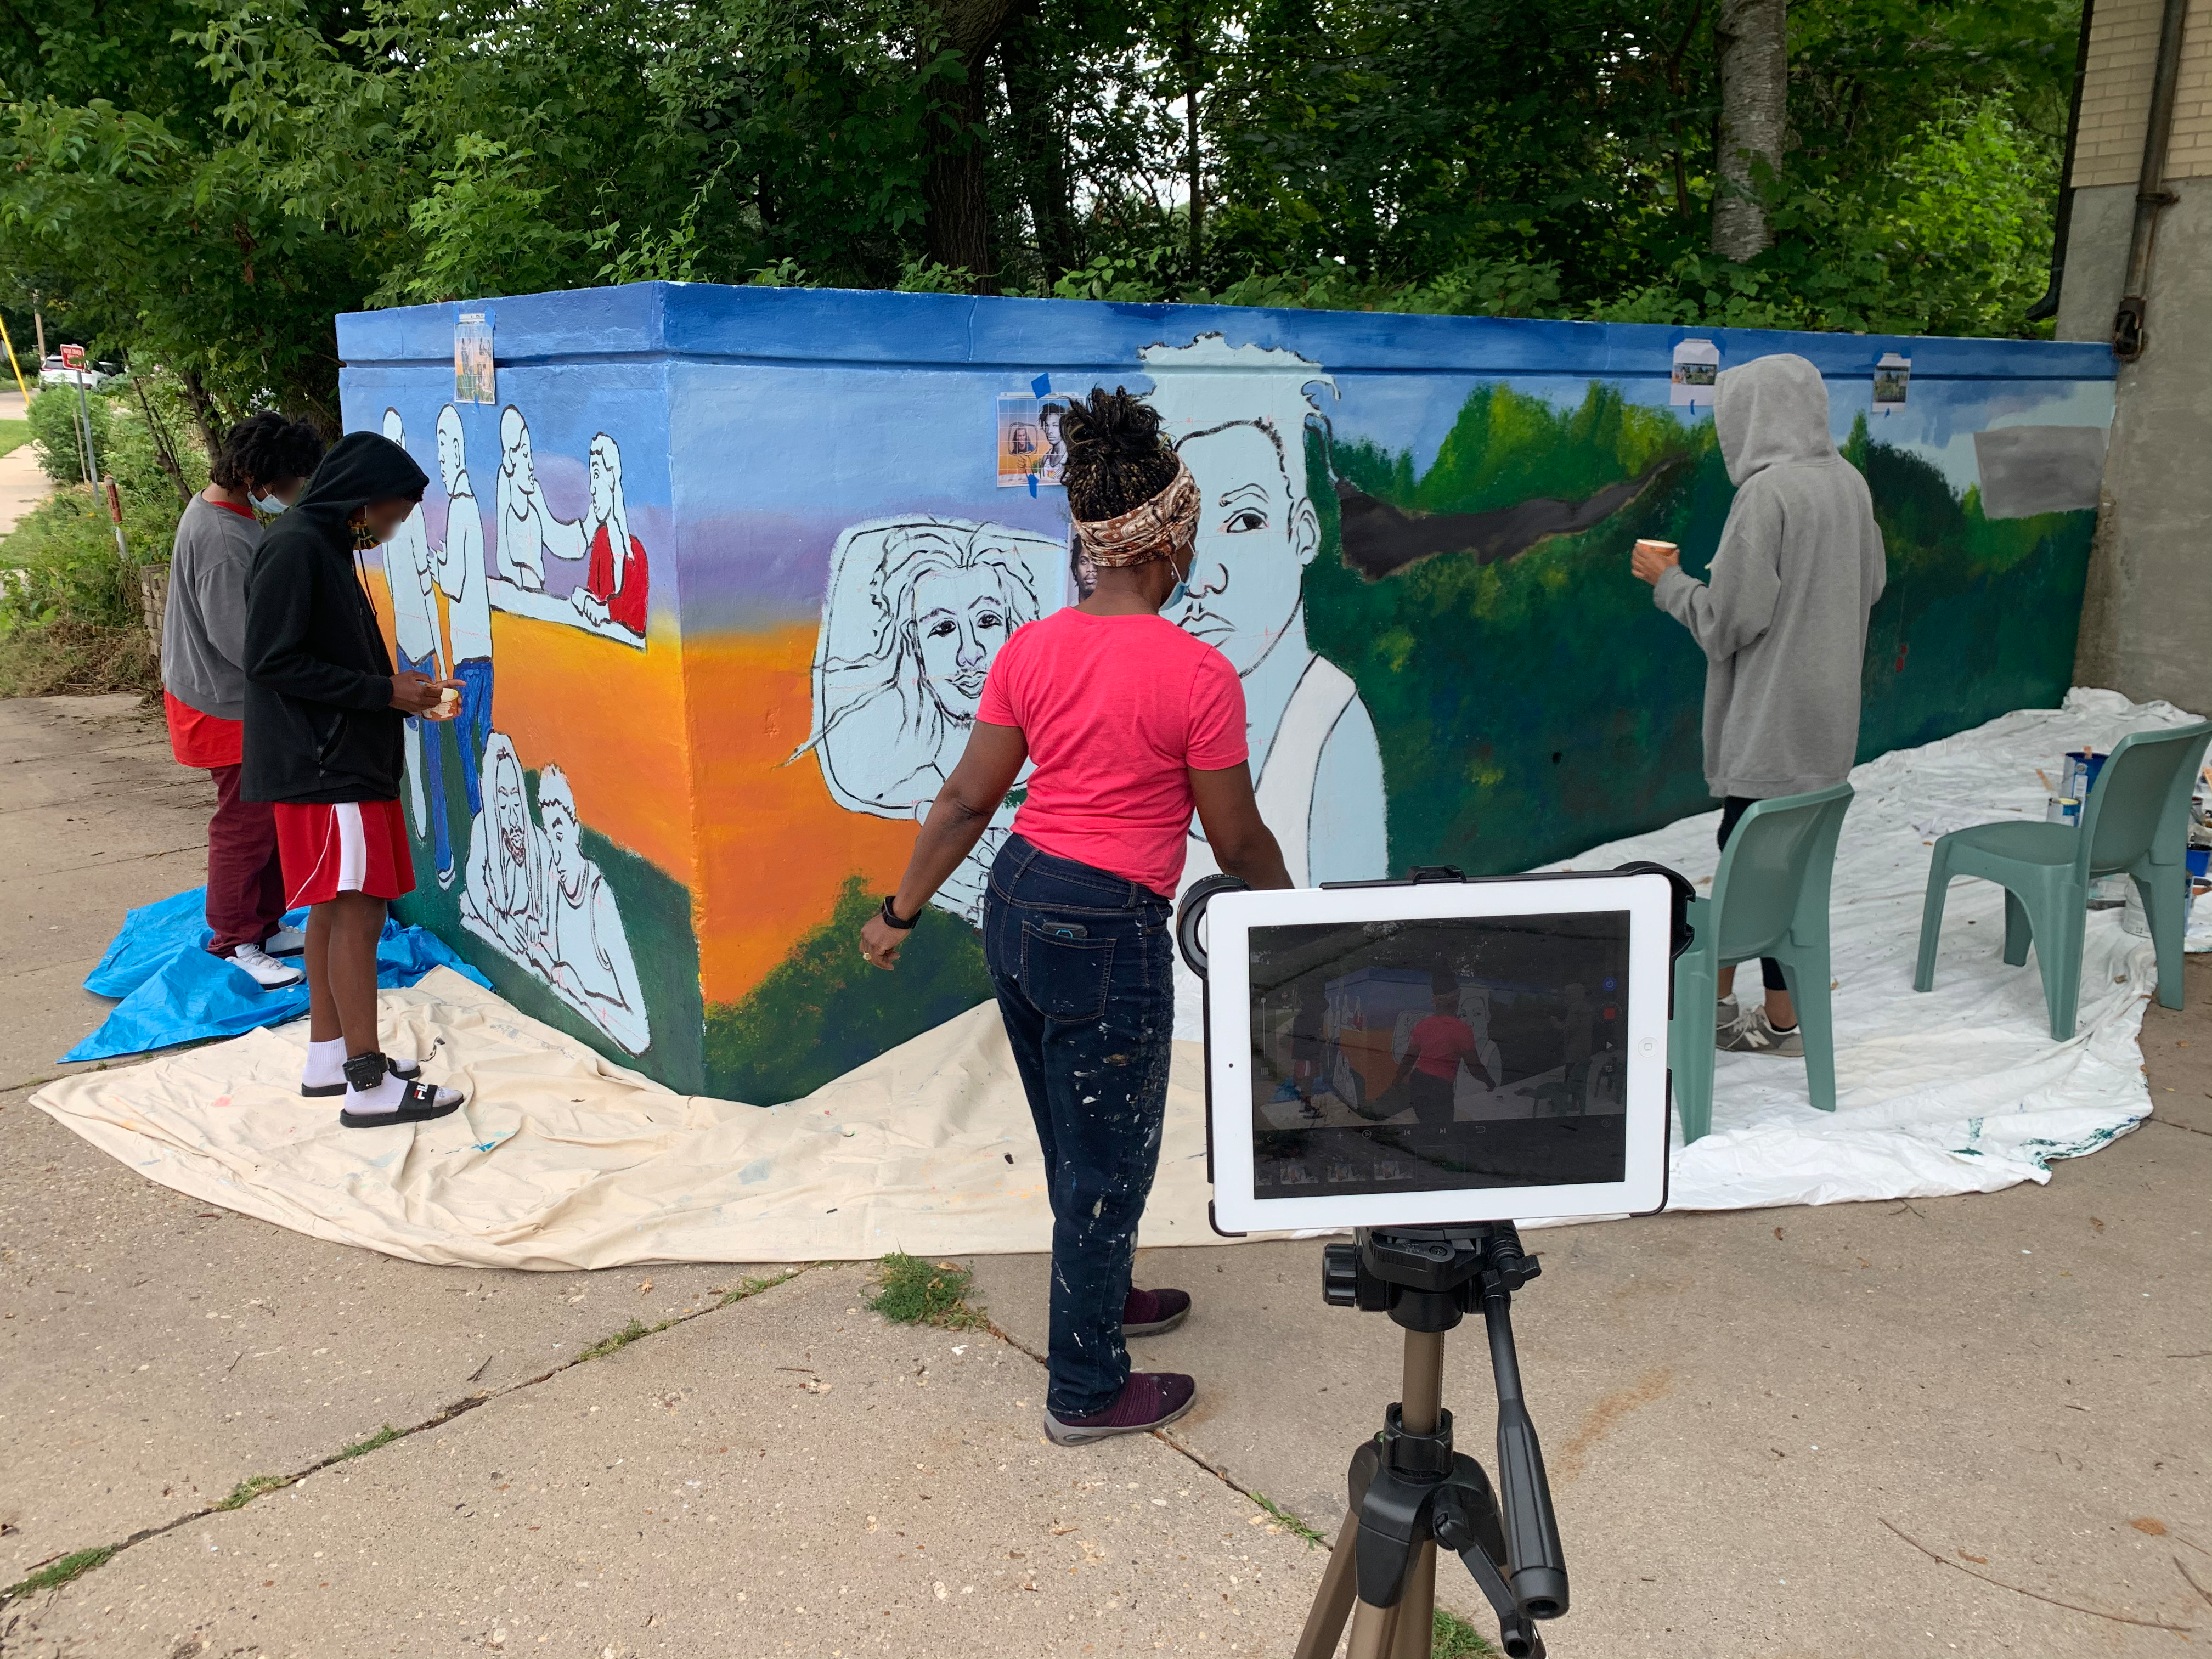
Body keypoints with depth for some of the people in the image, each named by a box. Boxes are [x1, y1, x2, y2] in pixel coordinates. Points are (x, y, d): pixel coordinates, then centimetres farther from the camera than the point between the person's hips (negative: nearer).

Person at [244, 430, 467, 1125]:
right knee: (357, 911, -10)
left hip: (348, 760, 10)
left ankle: (328, 1056, 22)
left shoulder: (327, 547, 16)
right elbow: (272, 662, -19)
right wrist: (383, 691, -16)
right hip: (320, 767, -10)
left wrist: (401, 691, 8)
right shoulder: (295, 547, -13)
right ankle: (370, 1084, -6)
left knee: (333, 910, 13)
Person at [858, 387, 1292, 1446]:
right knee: (1109, 1161, 10)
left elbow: (967, 799, 4)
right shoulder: (1198, 674, -16)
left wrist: (901, 911, 14)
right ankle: (1087, 1393, 26)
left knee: (1073, 1140, 25)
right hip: (1107, 931, -7)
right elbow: (1237, 842, -8)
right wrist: (1290, 901, 12)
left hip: (1015, 902, 7)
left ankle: (1101, 1298, 48)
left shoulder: (1029, 651, 1)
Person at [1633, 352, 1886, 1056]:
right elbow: (1871, 584, 18)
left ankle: (1781, 1019, 13)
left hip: (1771, 721, -8)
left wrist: (1668, 581, -2)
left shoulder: (1766, 495, -19)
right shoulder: (1849, 482, 7)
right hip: (1828, 714, 9)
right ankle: (1718, 993, 26)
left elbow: (1730, 622, -19)